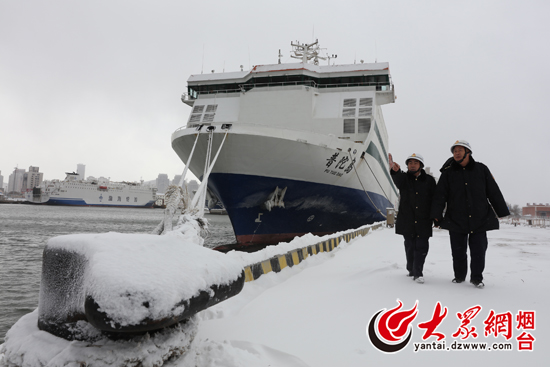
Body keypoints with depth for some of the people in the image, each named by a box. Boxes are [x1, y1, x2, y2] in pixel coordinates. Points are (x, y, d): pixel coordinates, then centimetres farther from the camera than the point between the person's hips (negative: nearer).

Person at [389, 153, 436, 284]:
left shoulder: (429, 180, 7)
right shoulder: (404, 178, 5)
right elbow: (398, 180, -21)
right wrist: (395, 170, -45)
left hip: (423, 221, 0)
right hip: (407, 221, 0)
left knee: (422, 247, -3)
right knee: (410, 247, 9)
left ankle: (418, 272, 4)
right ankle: (411, 269, 26)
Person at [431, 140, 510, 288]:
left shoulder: (481, 169, 5)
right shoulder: (448, 172, 4)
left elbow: (494, 192, 9)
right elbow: (440, 195, -1)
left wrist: (502, 212, 9)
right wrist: (436, 214, -9)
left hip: (480, 219, 0)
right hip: (456, 220, 0)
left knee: (478, 250, 2)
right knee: (458, 251, 7)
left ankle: (477, 277, 17)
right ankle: (459, 276, 24)